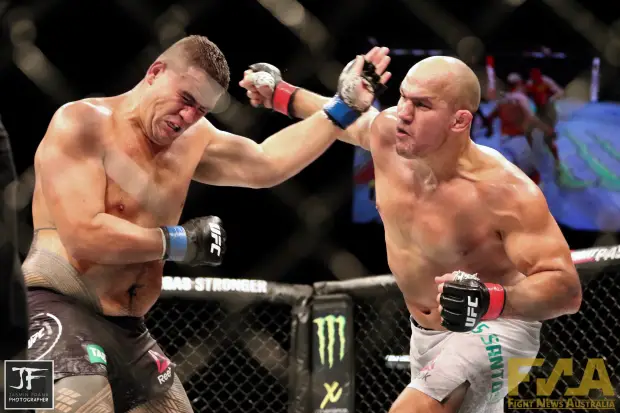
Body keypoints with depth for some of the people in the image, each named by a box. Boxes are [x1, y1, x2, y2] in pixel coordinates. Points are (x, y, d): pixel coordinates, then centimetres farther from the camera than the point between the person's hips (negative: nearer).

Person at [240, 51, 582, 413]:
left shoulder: (505, 191, -33)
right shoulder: (387, 132, -14)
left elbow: (566, 288, -35)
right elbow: (346, 117, 12)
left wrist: (492, 301, -51)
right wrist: (281, 94, 19)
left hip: (490, 330, -8)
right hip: (426, 331, 8)